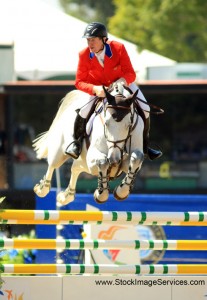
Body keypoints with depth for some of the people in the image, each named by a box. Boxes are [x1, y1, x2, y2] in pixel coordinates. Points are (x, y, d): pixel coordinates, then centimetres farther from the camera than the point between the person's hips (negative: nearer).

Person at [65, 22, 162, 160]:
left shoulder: (118, 48, -24)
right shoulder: (84, 55, -21)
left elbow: (131, 74, -20)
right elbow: (79, 82, -17)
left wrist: (123, 81, -44)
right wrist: (95, 89, -38)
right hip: (97, 90, -1)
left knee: (144, 110, -11)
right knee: (84, 111, -25)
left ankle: (144, 145, 12)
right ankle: (76, 142, 4)